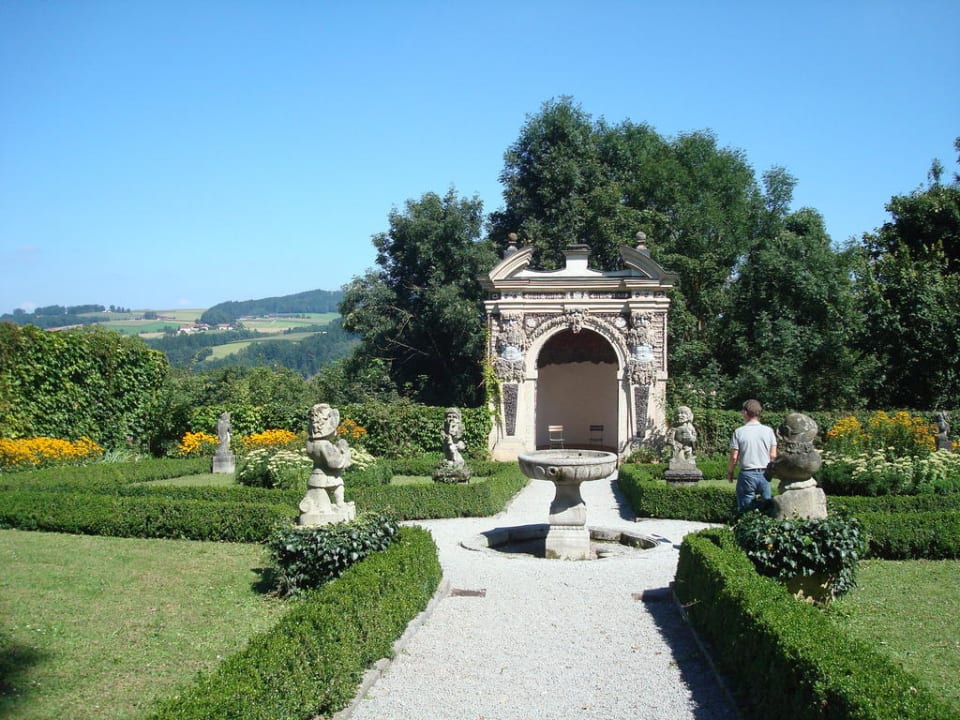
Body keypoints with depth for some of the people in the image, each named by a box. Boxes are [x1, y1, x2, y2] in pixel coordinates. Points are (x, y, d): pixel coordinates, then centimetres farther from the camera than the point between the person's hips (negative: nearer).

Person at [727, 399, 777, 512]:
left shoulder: (739, 432, -7)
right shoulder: (768, 431, 1)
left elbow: (734, 457, -6)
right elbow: (773, 456, 2)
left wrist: (729, 472, 10)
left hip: (747, 474, -2)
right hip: (765, 474, 2)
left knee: (746, 509, 4)